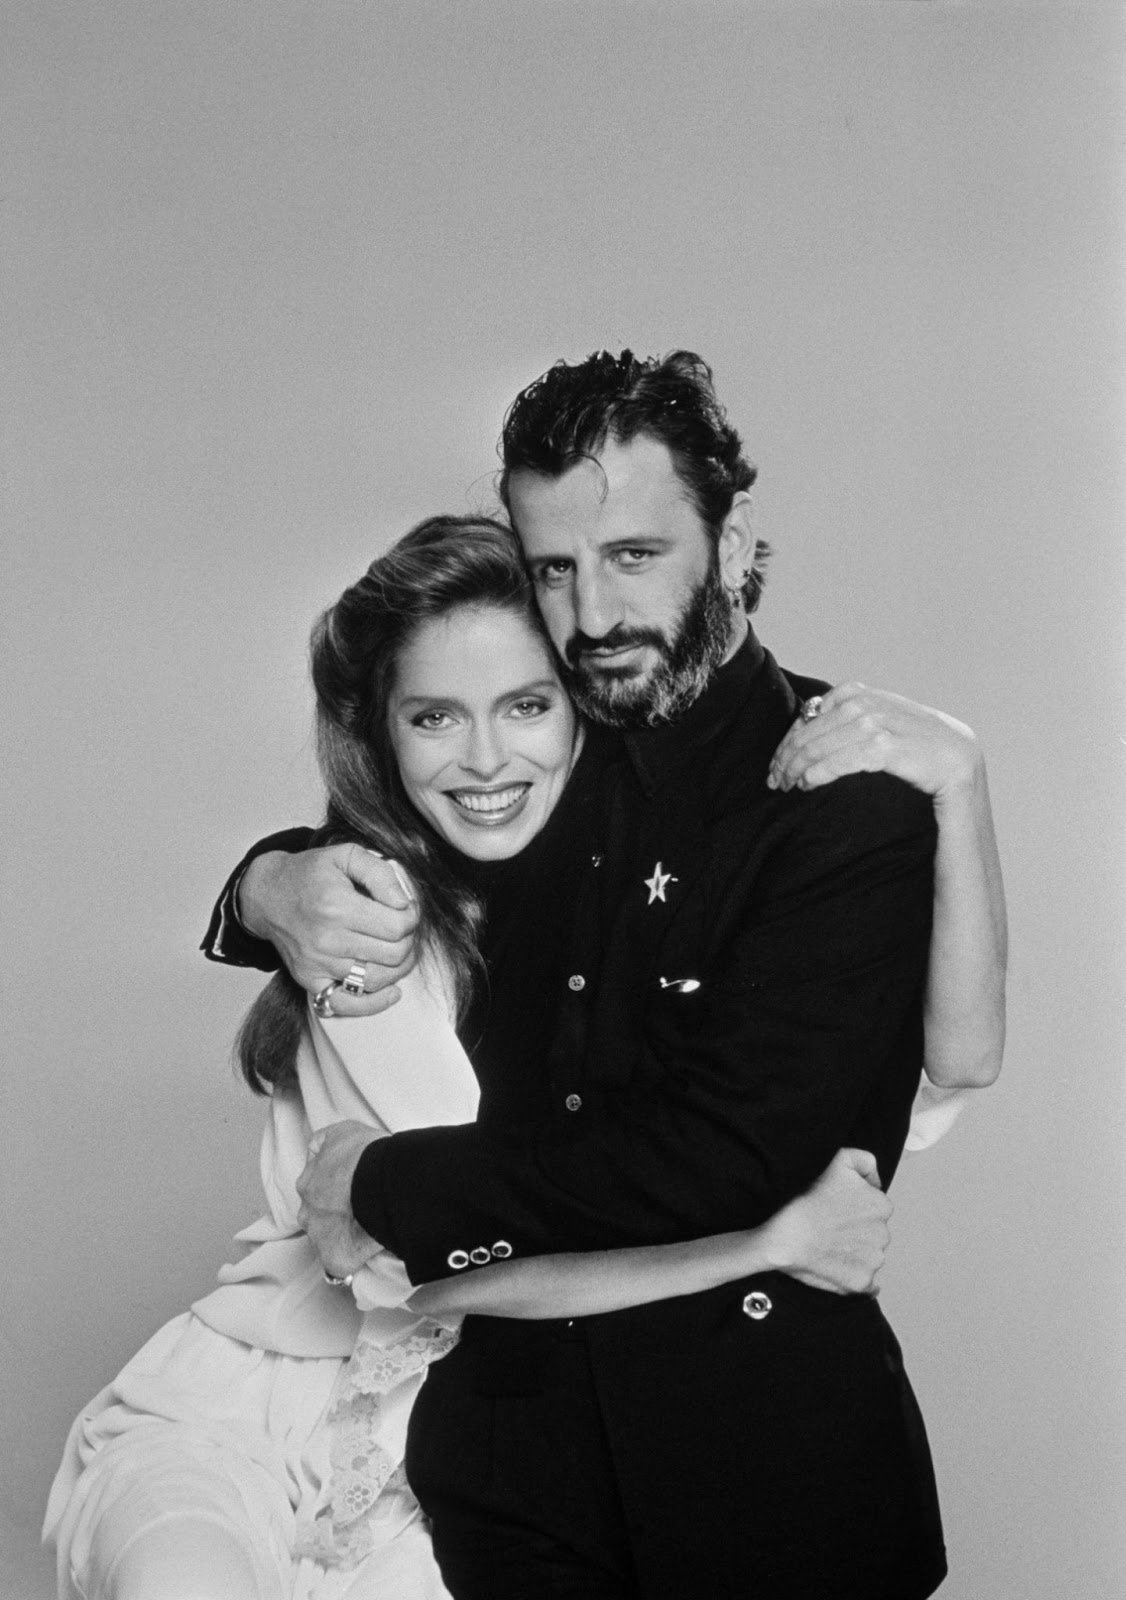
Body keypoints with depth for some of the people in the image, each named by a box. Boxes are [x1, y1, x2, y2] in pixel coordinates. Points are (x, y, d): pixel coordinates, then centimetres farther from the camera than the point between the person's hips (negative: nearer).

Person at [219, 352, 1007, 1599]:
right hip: (512, 1431, 5)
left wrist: (387, 1188, -15)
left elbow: (730, 1164, -22)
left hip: (762, 1455, -5)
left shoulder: (846, 798, -14)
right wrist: (277, 887, -7)